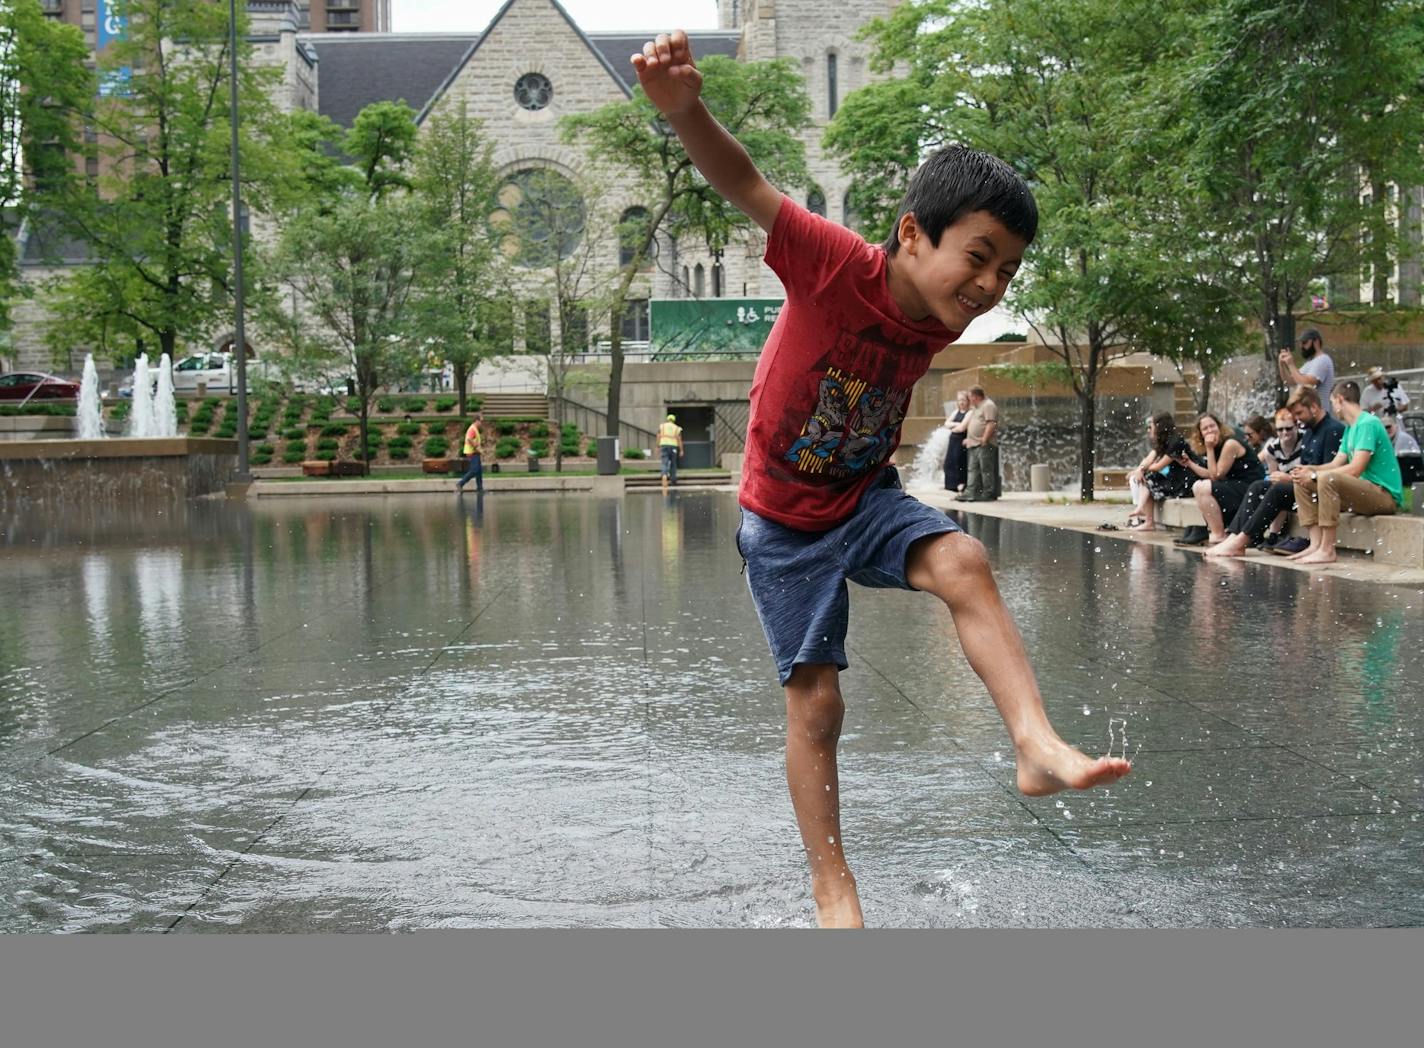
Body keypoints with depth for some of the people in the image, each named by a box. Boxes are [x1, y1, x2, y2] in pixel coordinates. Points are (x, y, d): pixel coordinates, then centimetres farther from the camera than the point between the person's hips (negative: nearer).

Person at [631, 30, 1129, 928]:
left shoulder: (941, 321, -8)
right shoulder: (838, 266, -26)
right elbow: (748, 188, -38)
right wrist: (685, 108, -56)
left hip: (866, 499, 4)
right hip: (784, 520, -4)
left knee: (964, 562, -26)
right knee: (817, 700, -1)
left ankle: (1038, 745, -27)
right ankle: (833, 890, 13)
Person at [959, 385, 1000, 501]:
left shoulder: (988, 406, -9)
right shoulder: (975, 408, 22)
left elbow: (991, 424, -18)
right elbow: (969, 424, 29)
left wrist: (984, 439, -21)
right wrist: (968, 438, 21)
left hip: (984, 445, -10)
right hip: (974, 444, 10)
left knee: (986, 470, -7)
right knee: (973, 470, 6)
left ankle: (988, 494, -4)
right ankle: (971, 492, 4)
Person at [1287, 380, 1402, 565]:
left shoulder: (1368, 424, -14)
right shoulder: (1350, 428, 17)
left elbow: (1355, 469, -22)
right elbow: (1336, 464, 13)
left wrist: (1314, 475, -18)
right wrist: (1309, 469, -5)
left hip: (1385, 495, -10)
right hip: (1364, 491, 10)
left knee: (1327, 479, -33)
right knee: (1302, 482, 6)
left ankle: (1327, 550, -30)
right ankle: (1316, 544, -6)